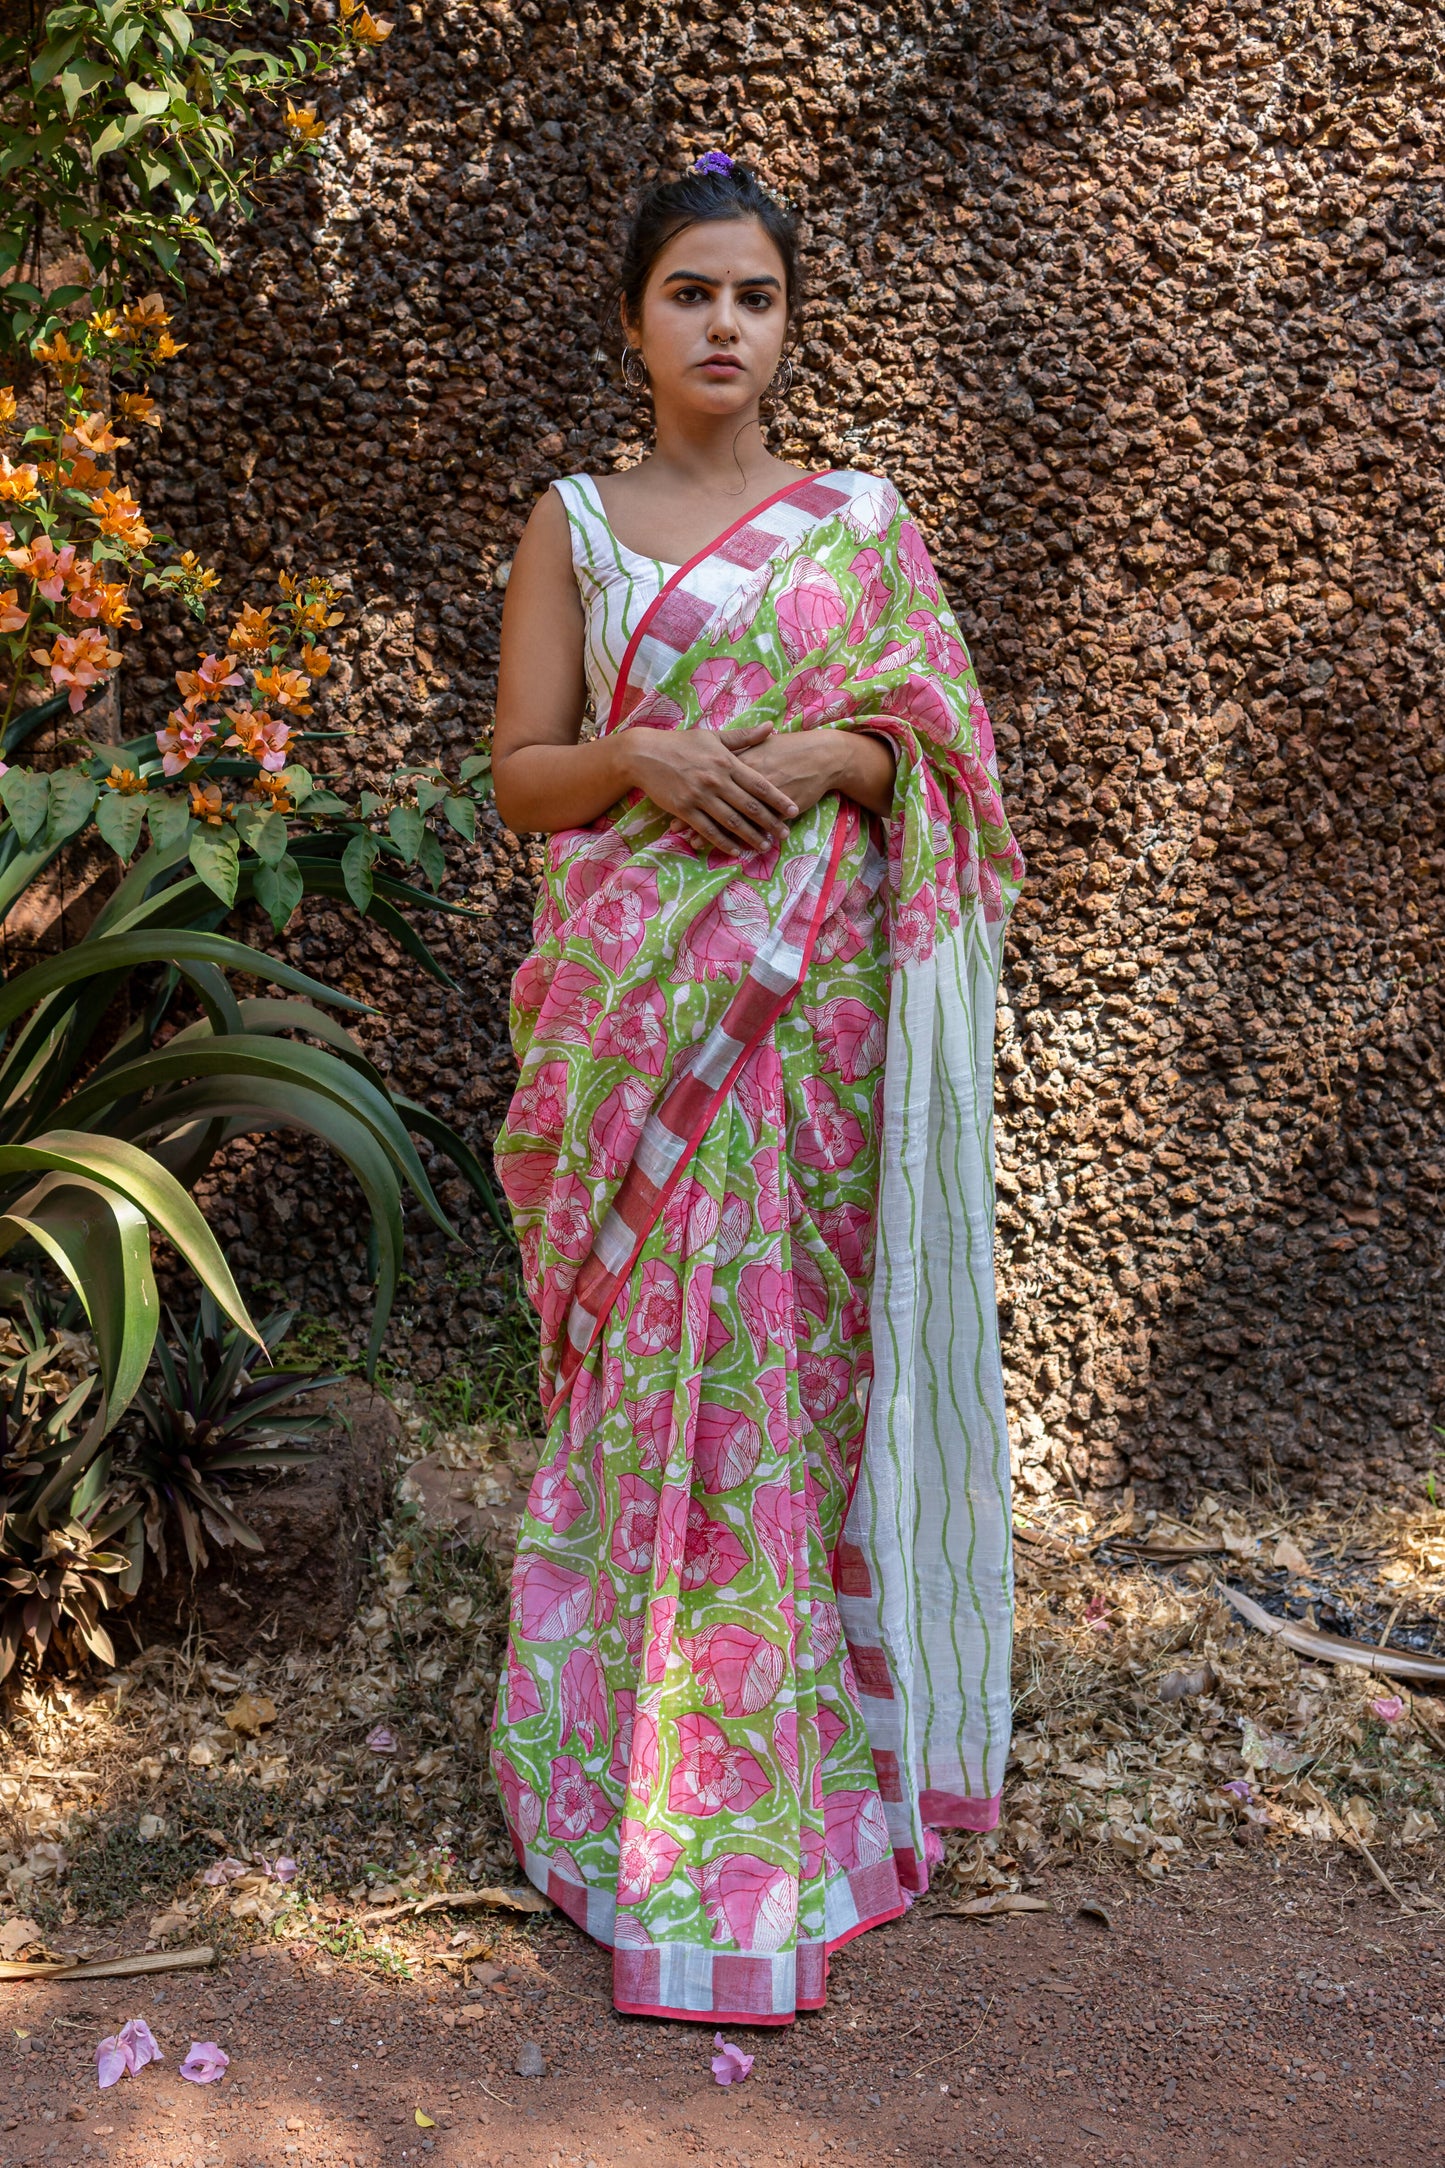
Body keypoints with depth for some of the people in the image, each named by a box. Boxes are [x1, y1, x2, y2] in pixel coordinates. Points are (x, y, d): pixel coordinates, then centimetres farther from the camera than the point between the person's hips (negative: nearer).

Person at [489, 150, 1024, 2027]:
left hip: (815, 1002, 1)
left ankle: (815, 1727, 18)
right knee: (646, 1359, 1)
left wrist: (835, 758, -12)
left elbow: (940, 755, 8)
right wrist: (641, 757, -15)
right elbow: (520, 776, 4)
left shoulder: (863, 519, 10)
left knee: (803, 1343, 2)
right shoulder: (573, 525, 8)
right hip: (631, 1007, 0)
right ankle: (644, 1766, 14)